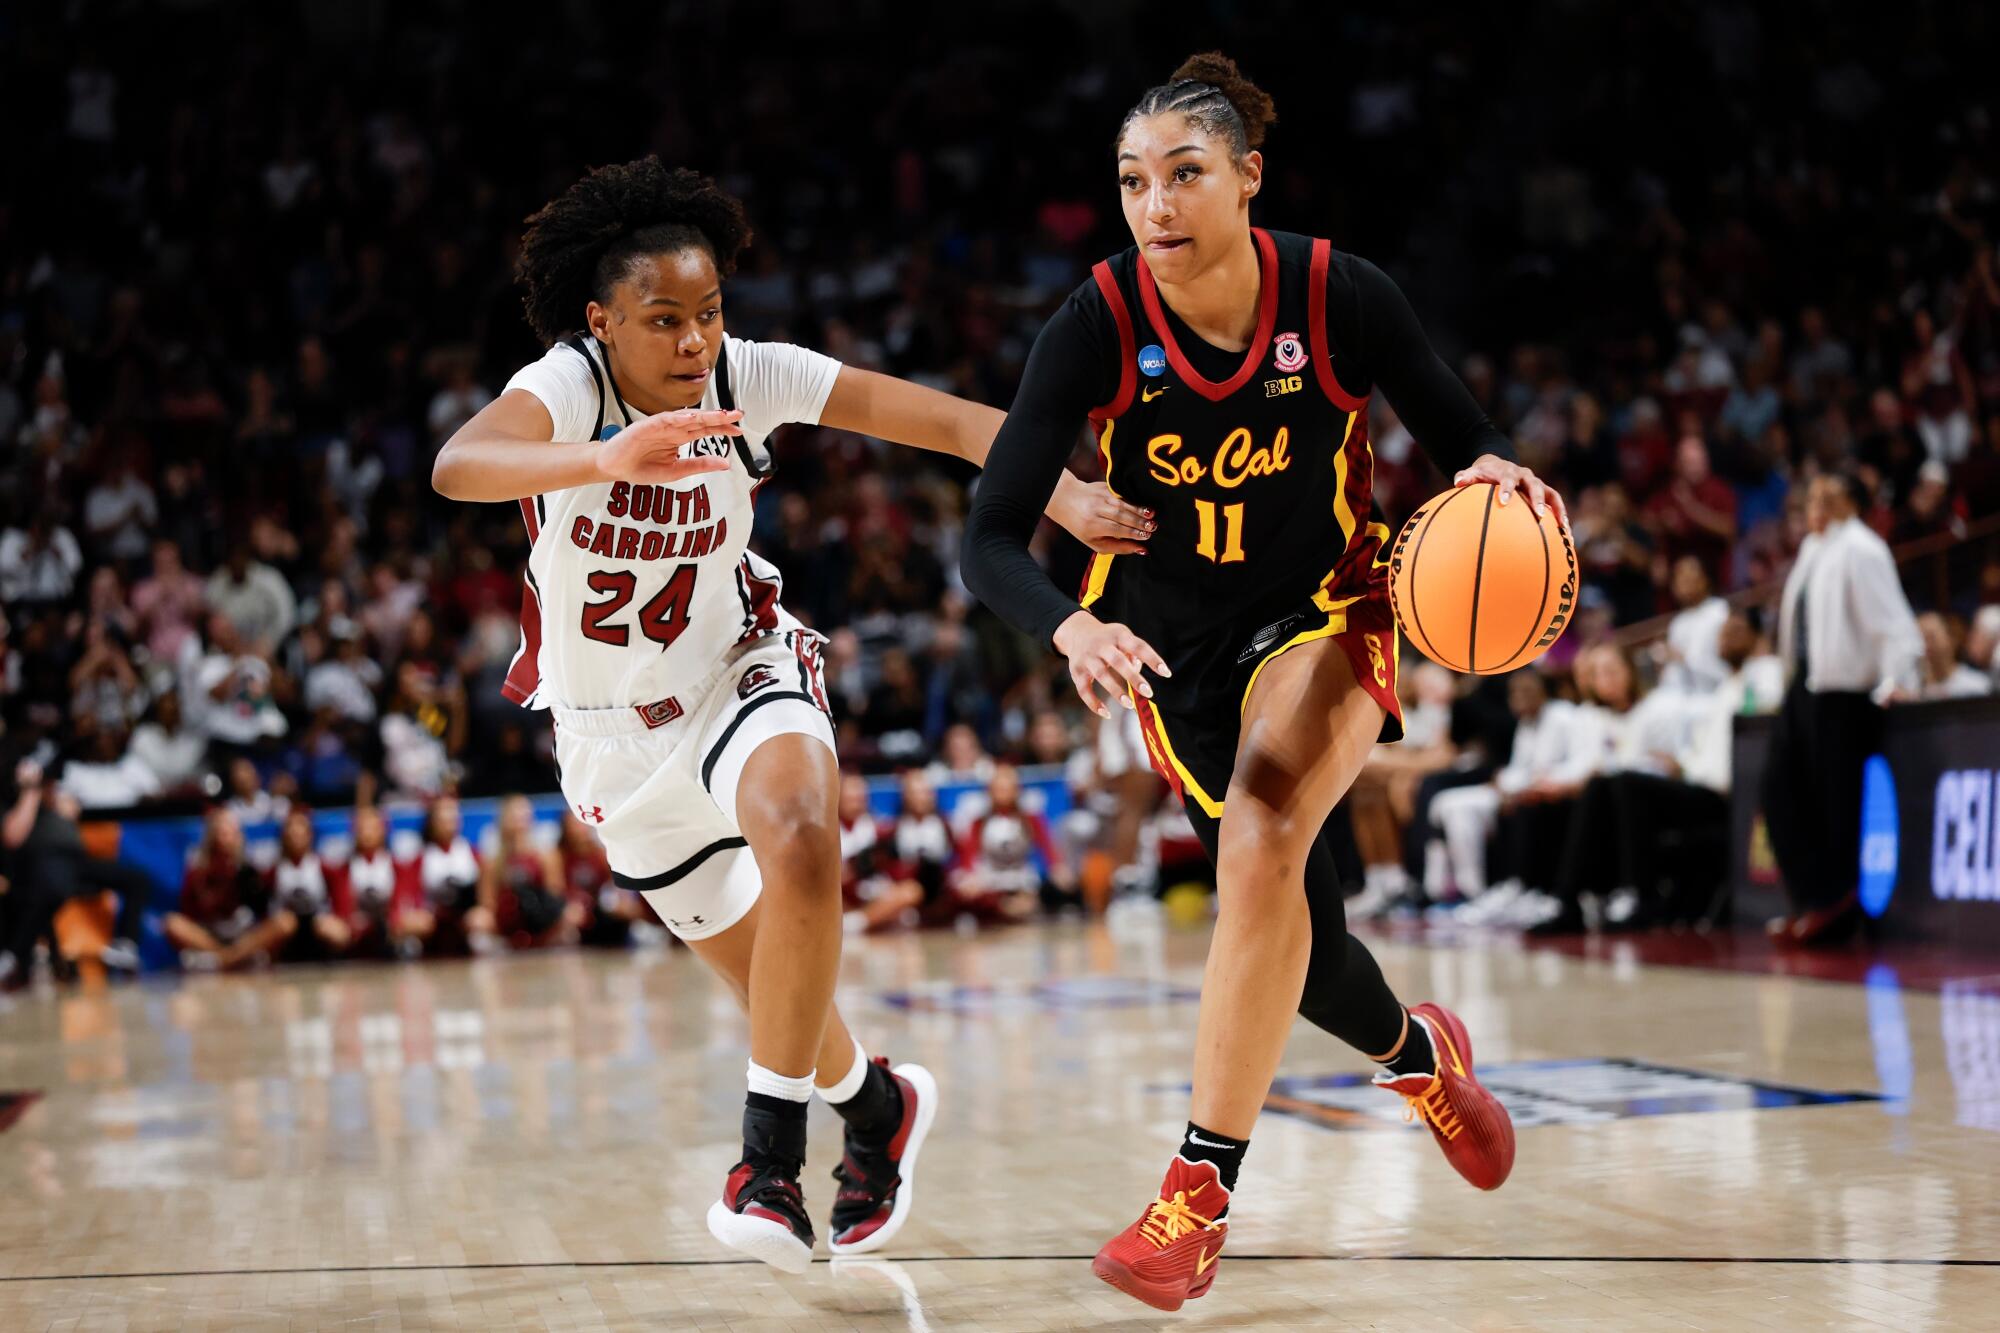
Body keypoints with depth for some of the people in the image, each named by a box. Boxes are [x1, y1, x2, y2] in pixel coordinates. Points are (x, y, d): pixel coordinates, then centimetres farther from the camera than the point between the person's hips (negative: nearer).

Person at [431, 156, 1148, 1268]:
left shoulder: (752, 375, -17)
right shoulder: (565, 386, -25)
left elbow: (950, 420, -17)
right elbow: (457, 467, -48)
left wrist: (1064, 496, -34)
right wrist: (605, 459, -66)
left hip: (741, 669, 0)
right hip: (614, 724, 0)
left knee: (801, 840, -33)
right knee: (766, 973, 10)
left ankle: (771, 1151, -21)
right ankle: (878, 1104, 42)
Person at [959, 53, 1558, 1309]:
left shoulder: (1342, 296, -20)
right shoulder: (1102, 321, -20)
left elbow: (1463, 434, -5)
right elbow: (992, 537, -22)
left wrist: (1498, 474, -29)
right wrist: (1071, 628, -42)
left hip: (1324, 612, -2)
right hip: (1173, 642, 2)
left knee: (1263, 836, -31)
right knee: (1295, 936, 9)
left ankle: (1202, 1191, -25)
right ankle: (1419, 1053, 46)